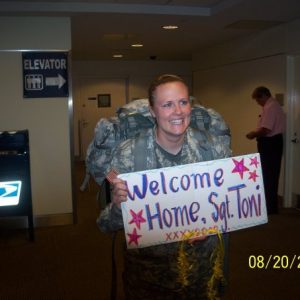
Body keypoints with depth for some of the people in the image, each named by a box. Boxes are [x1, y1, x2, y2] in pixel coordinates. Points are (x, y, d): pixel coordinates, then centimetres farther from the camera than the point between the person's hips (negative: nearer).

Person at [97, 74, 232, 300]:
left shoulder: (214, 149, -11)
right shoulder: (128, 154, -16)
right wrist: (117, 204, -31)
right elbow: (109, 226, -10)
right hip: (148, 268, -1)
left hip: (203, 265, 2)